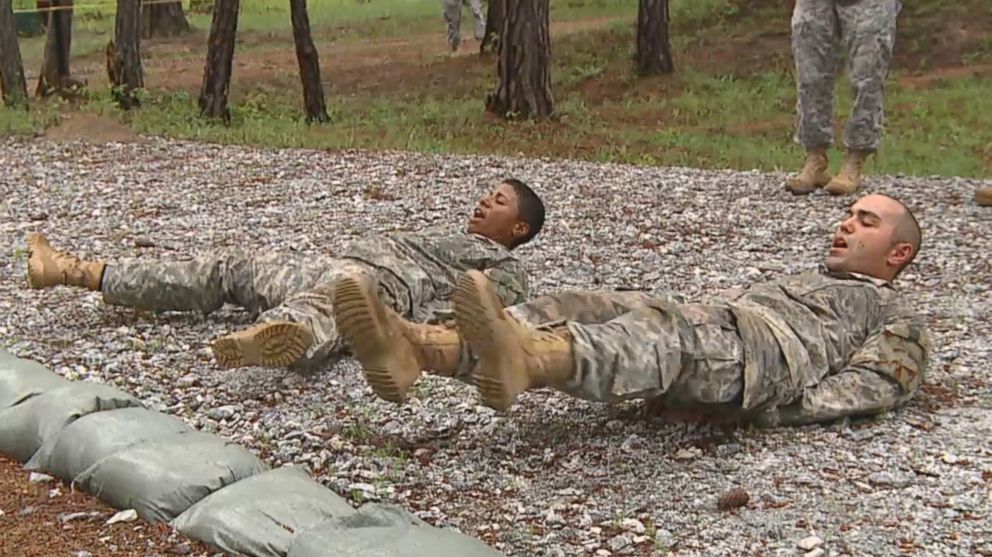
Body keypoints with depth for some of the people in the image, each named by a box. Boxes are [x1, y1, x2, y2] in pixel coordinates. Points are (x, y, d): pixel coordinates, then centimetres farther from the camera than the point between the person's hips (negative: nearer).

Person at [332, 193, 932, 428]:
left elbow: (874, 386, 3)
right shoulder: (801, 280, 45)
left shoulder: (900, 320, 24)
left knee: (674, 331, -40)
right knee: (583, 308, -21)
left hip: (775, 357, -7)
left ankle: (520, 361, -71)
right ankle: (416, 345, -44)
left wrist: (779, 410, -14)